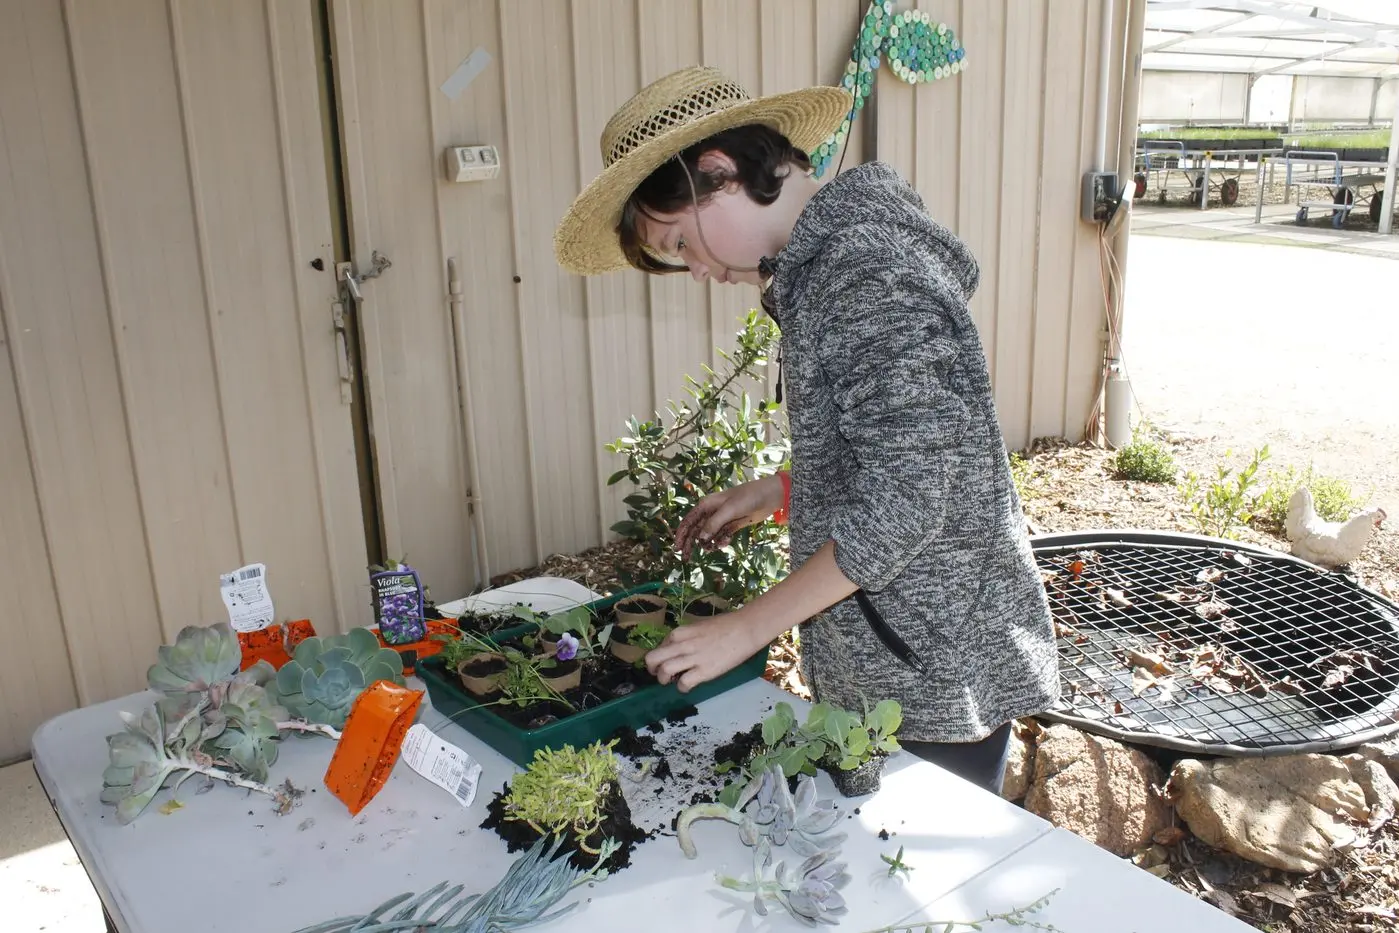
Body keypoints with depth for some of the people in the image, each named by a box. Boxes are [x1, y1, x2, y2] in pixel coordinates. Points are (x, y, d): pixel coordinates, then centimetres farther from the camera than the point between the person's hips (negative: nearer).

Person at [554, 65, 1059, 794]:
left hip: (937, 672, -8)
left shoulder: (867, 270, -22)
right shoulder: (830, 258, 8)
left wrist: (747, 627, -18)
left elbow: (903, 504, -25)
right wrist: (776, 493, 10)